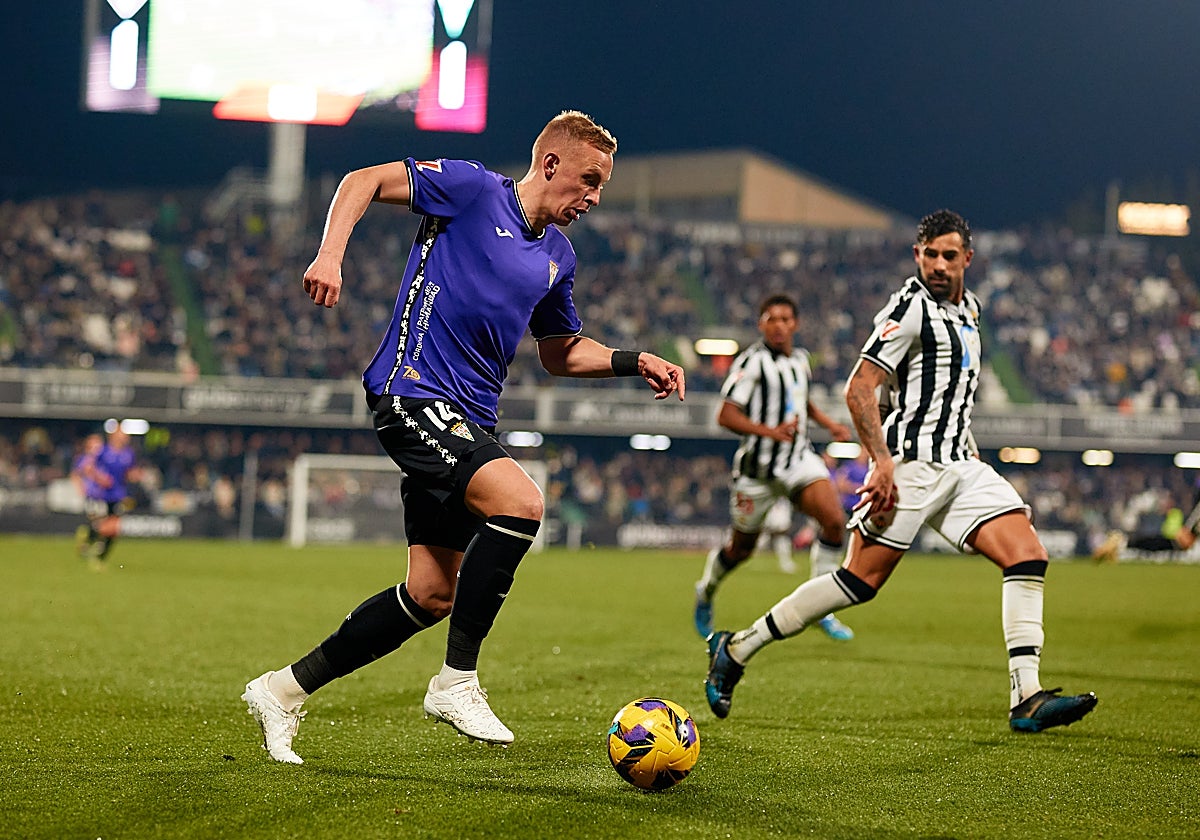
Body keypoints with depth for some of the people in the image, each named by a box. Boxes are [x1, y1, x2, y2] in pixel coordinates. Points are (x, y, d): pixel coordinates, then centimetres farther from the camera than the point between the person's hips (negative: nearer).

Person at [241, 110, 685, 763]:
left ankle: (283, 691, 17)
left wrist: (633, 362, 14)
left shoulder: (557, 256, 17)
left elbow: (560, 353, 29)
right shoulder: (472, 189, -4)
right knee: (520, 502, -28)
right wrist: (330, 254, -17)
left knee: (433, 594, 5)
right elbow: (364, 181, -2)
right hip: (412, 392, -9)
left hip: (467, 418, 9)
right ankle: (456, 682, -17)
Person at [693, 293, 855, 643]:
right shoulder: (752, 361, -12)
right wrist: (770, 431, -30)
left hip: (799, 458, 5)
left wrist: (830, 424, 17)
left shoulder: (800, 359, 10)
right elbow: (726, 415, -19)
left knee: (834, 520, -19)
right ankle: (706, 591, 39)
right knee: (742, 548, 8)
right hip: (758, 466, -5)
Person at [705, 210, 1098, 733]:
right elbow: (859, 389, -16)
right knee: (860, 580, -9)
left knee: (1028, 556, -8)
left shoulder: (968, 308, 17)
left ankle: (1026, 698, -12)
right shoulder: (912, 307, -10)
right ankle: (737, 649, 3)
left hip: (959, 464, 8)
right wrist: (882, 460, -24)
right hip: (912, 464, -8)